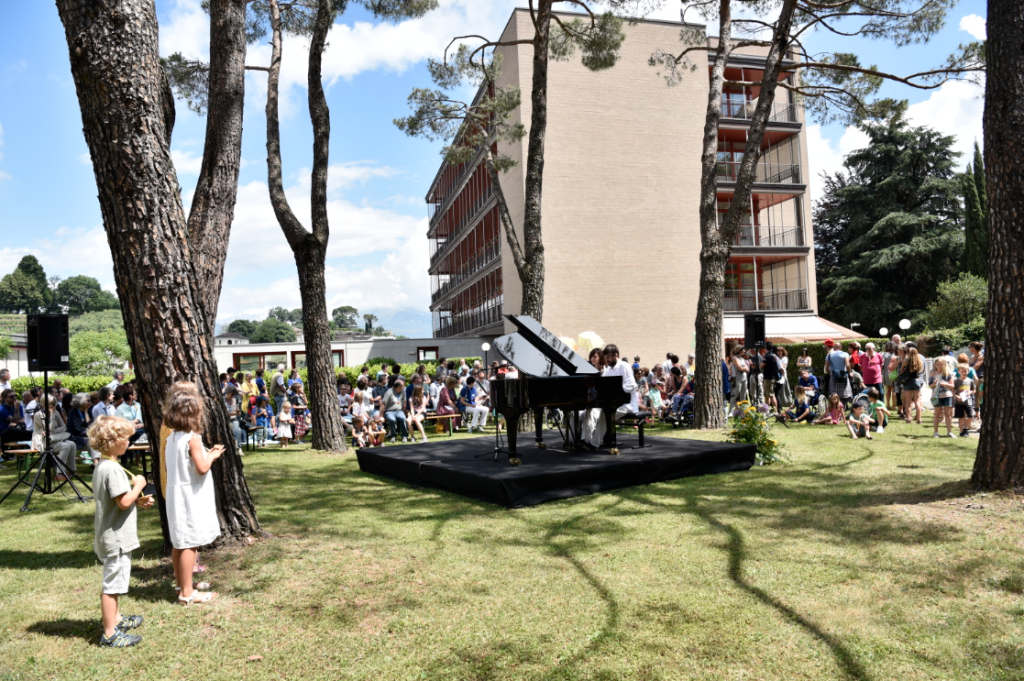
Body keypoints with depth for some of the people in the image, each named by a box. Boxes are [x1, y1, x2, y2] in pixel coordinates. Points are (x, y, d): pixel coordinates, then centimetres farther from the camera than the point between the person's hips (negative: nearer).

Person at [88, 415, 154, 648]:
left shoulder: (101, 465, 9)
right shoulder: (113, 469, -23)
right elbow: (123, 502, -27)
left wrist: (138, 501, 7)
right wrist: (138, 485, -13)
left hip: (110, 535, 11)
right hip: (116, 537, -11)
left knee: (113, 581, 23)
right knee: (113, 583, -2)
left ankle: (115, 619, 38)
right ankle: (110, 634, 6)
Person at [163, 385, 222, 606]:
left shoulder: (172, 437, 7)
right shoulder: (192, 438, -19)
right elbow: (202, 468, -23)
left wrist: (206, 453, 14)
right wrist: (212, 456, -4)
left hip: (177, 494, 9)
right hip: (191, 496, -9)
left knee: (179, 542, 17)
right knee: (190, 544, -3)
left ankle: (181, 584, 30)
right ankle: (187, 592, 2)